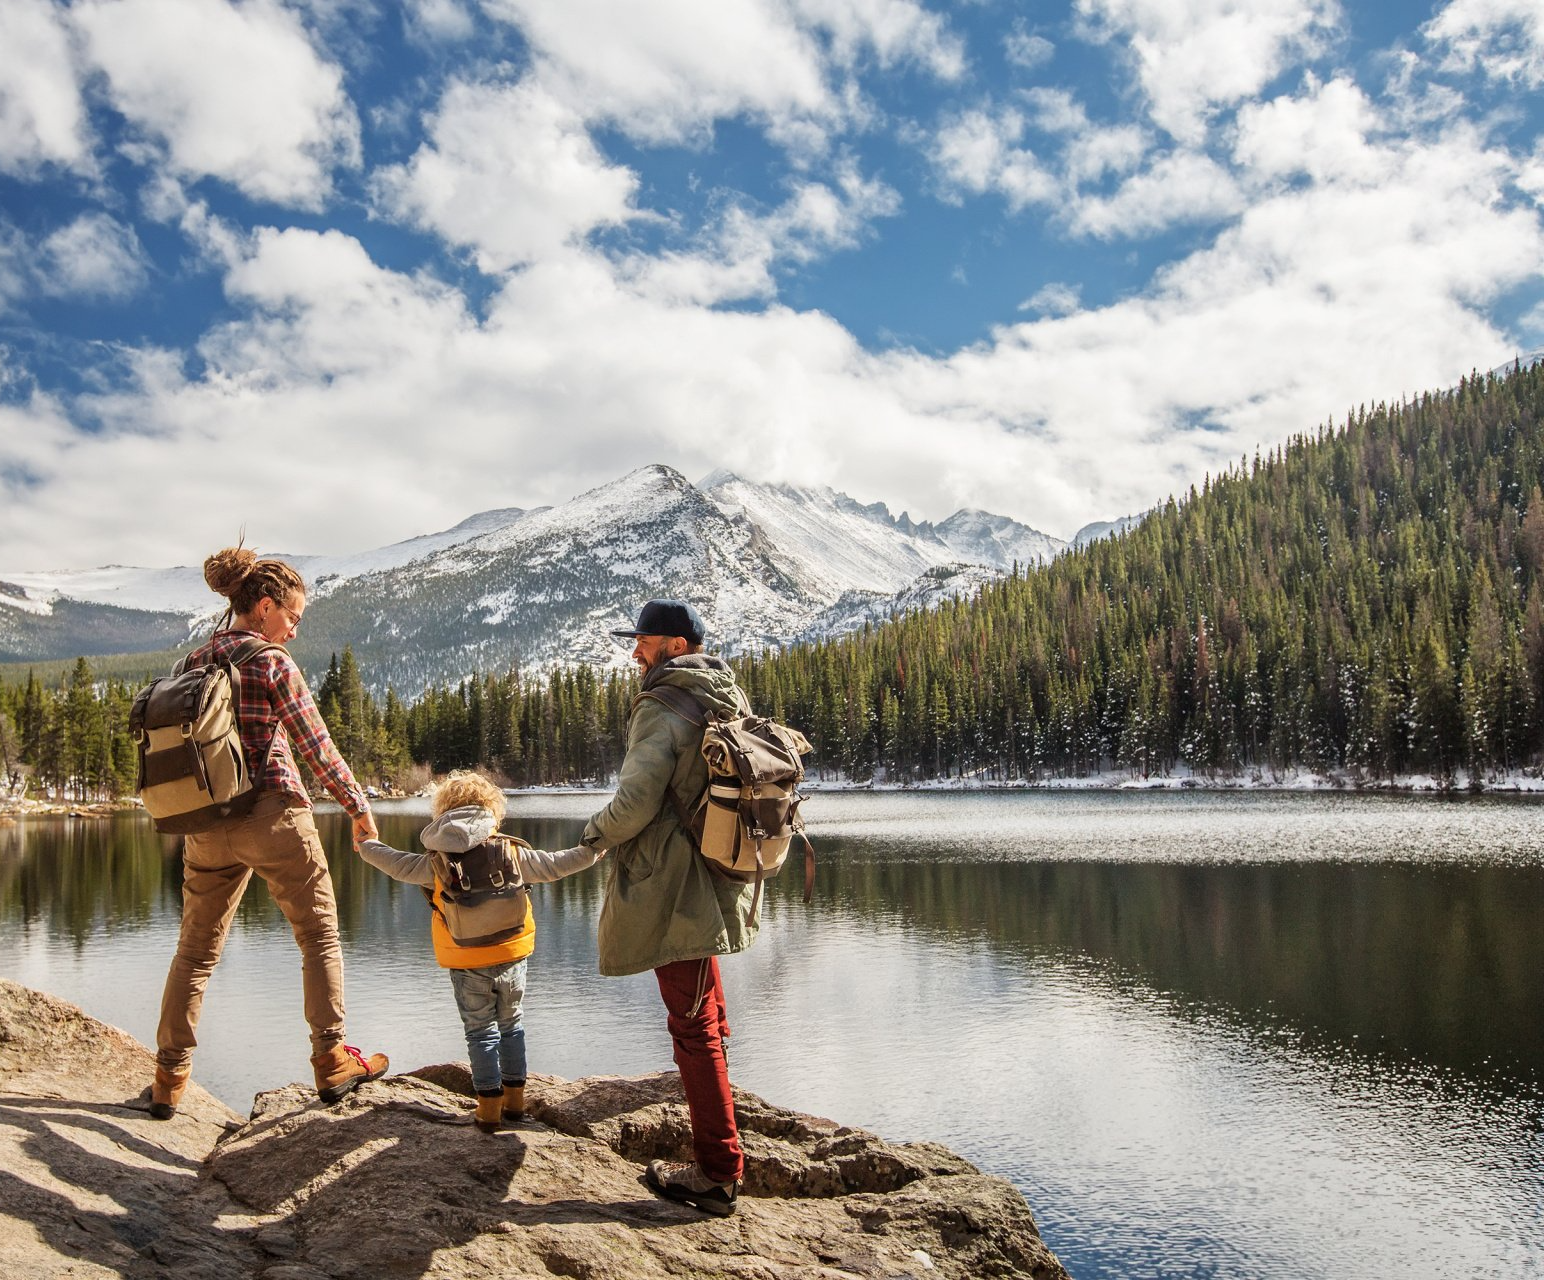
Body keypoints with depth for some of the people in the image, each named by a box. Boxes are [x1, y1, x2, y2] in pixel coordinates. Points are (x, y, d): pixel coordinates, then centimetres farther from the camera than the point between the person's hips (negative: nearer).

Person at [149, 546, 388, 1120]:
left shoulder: (195, 661, 9)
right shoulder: (272, 661, -9)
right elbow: (316, 746, -9)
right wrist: (359, 808, 1)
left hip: (206, 824, 6)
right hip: (272, 814, -6)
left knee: (196, 949, 15)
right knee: (319, 936, 8)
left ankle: (169, 1076, 18)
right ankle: (331, 1060, 8)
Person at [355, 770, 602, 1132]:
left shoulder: (436, 863, -7)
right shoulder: (513, 853, -6)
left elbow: (398, 864, 6)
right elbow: (553, 866, -1)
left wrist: (367, 846, 25)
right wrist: (593, 850, 12)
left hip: (467, 967, -1)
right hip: (511, 959, 2)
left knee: (481, 1032, 10)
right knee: (511, 1025, 18)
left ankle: (490, 1105, 11)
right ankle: (515, 1098, 24)